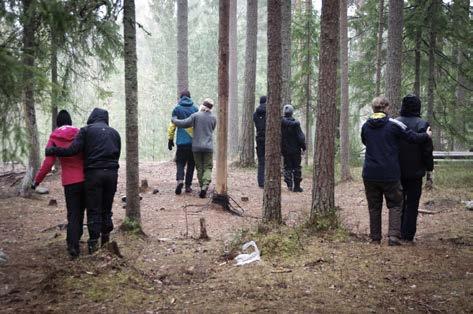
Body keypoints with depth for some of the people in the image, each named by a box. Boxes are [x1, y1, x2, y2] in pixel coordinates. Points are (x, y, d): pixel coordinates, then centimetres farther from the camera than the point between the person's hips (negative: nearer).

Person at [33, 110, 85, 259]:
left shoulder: (54, 137, 0)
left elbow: (48, 162, -6)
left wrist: (37, 180, 2)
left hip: (70, 181, -2)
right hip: (86, 178, 2)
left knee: (73, 214, 2)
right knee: (80, 211, 17)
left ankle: (73, 247, -11)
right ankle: (74, 240, 28)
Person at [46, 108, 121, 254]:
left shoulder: (86, 130, 0)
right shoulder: (114, 133, 14)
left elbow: (72, 150, -9)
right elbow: (117, 154, 13)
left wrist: (51, 151, 1)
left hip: (93, 172, -4)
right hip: (112, 172, 4)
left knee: (93, 210, 1)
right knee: (106, 208, 14)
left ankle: (94, 242, 0)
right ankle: (106, 239, 19)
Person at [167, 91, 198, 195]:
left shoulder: (177, 109, 2)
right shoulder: (194, 109, 5)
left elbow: (172, 125, -3)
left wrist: (170, 139, 1)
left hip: (181, 142, -1)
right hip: (193, 142, 1)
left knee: (180, 163, 6)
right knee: (191, 164, 11)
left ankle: (180, 180, -18)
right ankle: (188, 185, 10)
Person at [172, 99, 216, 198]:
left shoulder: (195, 116, -6)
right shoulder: (213, 118, 1)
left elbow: (183, 123, -9)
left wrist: (173, 119, 8)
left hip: (197, 146, 0)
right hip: (208, 146, 0)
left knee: (199, 168, 10)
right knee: (208, 168, 3)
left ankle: (202, 187, 11)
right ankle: (205, 186, -17)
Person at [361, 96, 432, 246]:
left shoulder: (365, 126, 4)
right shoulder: (394, 124, -8)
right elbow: (413, 137, -6)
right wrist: (427, 136, 13)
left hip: (370, 174, 3)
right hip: (390, 174, -3)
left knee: (374, 207, 12)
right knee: (395, 205, 9)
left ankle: (375, 238, 15)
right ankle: (393, 235, -5)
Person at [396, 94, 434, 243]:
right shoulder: (422, 125, -11)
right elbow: (427, 150, -10)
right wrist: (429, 170, -1)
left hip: (396, 172, 3)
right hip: (415, 172, -3)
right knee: (412, 204, 3)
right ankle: (408, 236, 2)